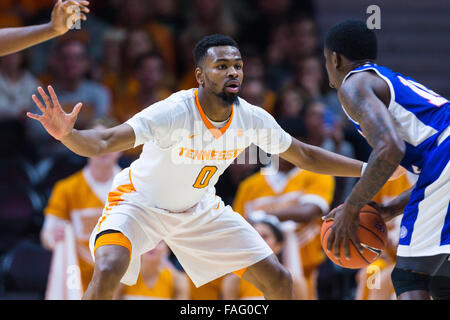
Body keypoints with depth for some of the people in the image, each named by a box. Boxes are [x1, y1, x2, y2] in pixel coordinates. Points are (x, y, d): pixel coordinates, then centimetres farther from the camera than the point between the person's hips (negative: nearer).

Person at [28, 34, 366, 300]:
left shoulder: (252, 118, -16)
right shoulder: (173, 112, -33)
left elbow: (306, 156, 2)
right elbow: (104, 142, -43)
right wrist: (67, 135, -65)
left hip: (199, 208, 5)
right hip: (140, 202, -5)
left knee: (279, 281, 0)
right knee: (108, 271, -33)